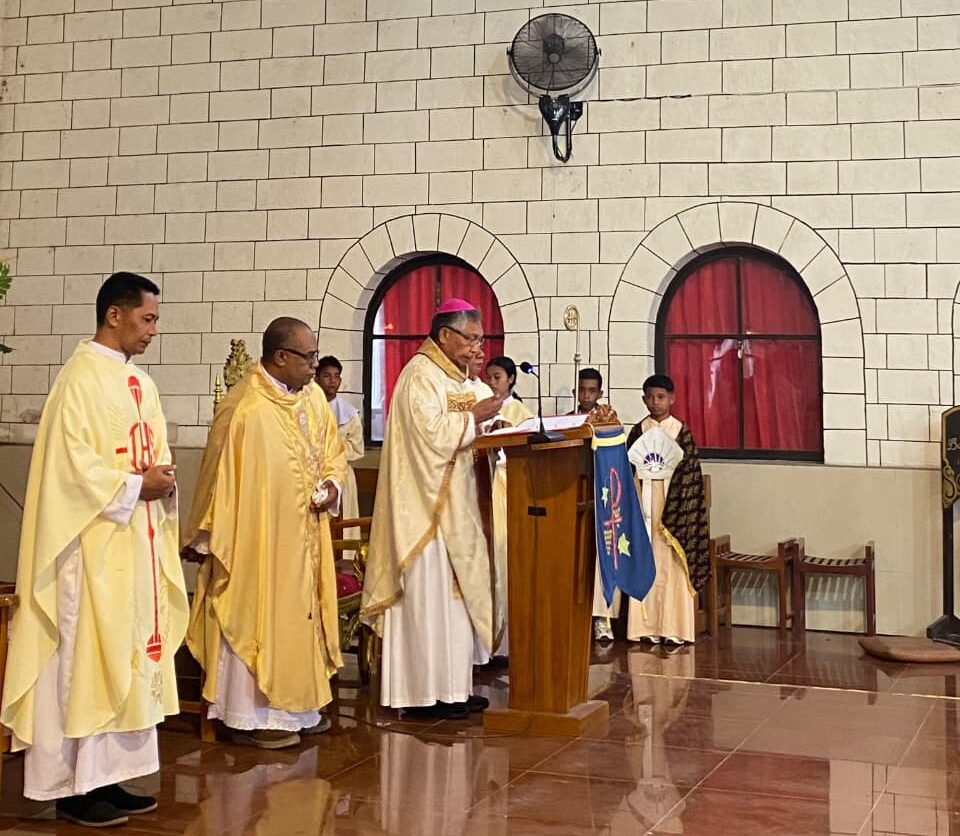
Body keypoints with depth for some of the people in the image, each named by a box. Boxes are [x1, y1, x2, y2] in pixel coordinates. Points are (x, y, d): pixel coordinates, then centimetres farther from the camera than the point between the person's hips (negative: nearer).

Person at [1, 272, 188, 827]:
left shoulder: (139, 382, 13)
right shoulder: (81, 378, -12)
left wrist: (162, 480, -2)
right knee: (86, 657, -3)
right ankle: (74, 786, 6)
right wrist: (138, 486, -16)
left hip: (137, 543, 9)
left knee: (128, 654, 10)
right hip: (95, 544, -9)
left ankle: (107, 776, 18)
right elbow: (71, 464, -18)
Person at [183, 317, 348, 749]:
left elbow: (332, 450, 16)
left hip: (304, 537, 8)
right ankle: (251, 717, 11)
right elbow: (219, 477, -13)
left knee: (302, 614, 14)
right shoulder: (244, 409, -19)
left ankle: (298, 704, 27)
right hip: (258, 539, -8)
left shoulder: (313, 396, 3)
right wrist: (206, 541, -8)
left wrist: (333, 483, -5)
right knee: (256, 620, 1)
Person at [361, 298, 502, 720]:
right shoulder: (421, 375, -13)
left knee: (451, 594, 11)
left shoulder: (451, 375, 17)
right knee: (430, 594, -6)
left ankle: (450, 686, 17)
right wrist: (474, 416, -14)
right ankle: (426, 691, 1)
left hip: (452, 505, 10)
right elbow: (432, 433, -23)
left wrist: (479, 420, 4)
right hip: (428, 507, -10)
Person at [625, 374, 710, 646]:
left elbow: (689, 470, 2)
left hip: (673, 503, -2)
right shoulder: (638, 431, 9)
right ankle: (647, 626, 7)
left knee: (673, 562, -3)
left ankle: (673, 627, 2)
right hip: (644, 503, 2)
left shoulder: (681, 431, 4)